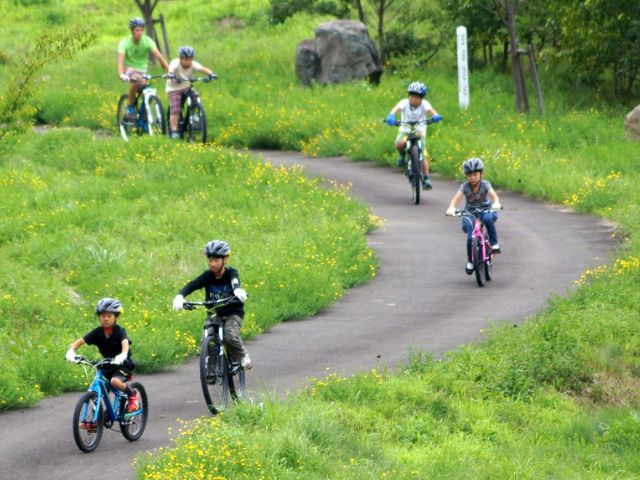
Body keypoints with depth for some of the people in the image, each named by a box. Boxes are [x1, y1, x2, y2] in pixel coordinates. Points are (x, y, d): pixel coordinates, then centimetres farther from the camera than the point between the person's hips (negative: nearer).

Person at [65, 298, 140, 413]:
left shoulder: (119, 331, -18)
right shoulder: (98, 332, -7)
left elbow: (125, 343, -37)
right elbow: (80, 341, -10)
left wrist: (123, 355, -59)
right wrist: (71, 351, -31)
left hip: (123, 364, -5)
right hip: (107, 365, 5)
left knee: (115, 381, -32)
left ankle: (133, 396, -7)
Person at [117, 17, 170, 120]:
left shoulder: (147, 41, -13)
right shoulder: (125, 42, -18)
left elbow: (158, 56, -22)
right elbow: (120, 59, -30)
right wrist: (121, 75, -48)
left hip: (142, 69, 3)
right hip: (129, 68, -3)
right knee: (138, 81, -34)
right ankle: (130, 106, -15)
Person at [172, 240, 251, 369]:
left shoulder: (231, 273, -13)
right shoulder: (207, 276, -8)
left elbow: (235, 282, -36)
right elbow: (192, 285, -22)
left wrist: (238, 290, -61)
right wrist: (180, 296, -43)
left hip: (232, 313, -3)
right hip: (214, 313, 3)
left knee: (230, 337, -27)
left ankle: (243, 356, 2)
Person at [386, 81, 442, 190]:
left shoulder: (424, 104, -17)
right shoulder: (404, 103, -18)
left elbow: (430, 110, -34)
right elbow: (396, 108, -35)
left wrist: (435, 116, -58)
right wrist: (391, 116, -57)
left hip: (419, 132, 0)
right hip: (405, 130, 0)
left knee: (422, 155, -11)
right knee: (399, 144, -32)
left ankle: (426, 179, 2)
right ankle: (402, 154, 4)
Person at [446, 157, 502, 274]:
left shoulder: (485, 185, -9)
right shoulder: (465, 186, -8)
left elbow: (493, 195, -24)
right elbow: (456, 198, -21)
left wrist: (496, 203, -47)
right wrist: (451, 208, -42)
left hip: (485, 210, 0)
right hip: (470, 213, 1)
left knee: (488, 218, -37)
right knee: (470, 237, -21)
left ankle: (494, 243, -20)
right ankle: (470, 261, -2)